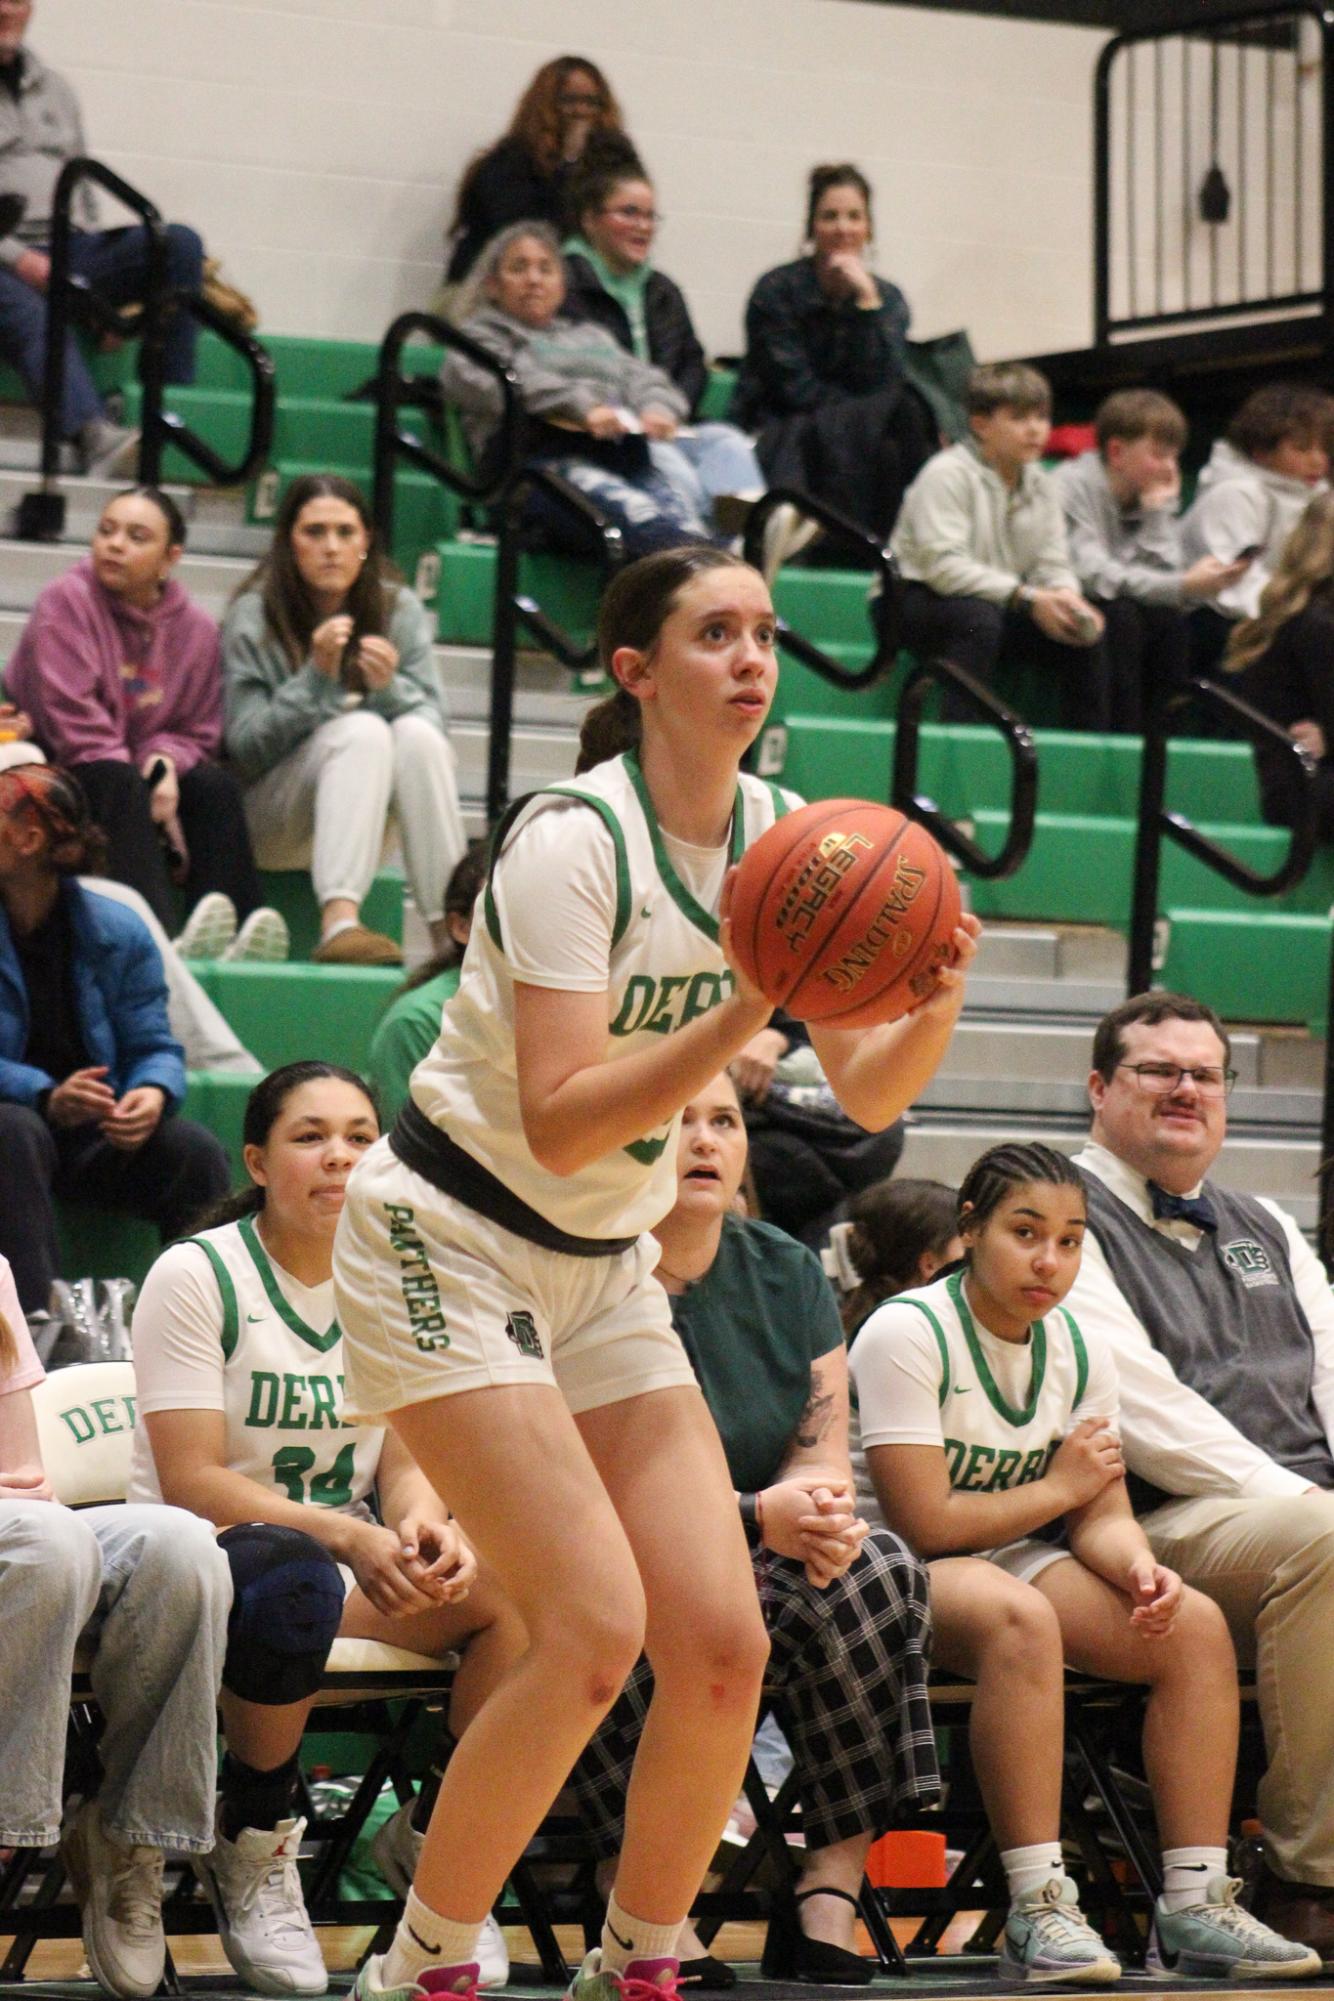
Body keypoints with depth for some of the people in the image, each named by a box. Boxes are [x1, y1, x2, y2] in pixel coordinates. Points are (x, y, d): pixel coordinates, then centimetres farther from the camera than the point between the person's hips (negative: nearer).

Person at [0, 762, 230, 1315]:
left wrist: (153, 1094, -22)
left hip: (98, 1133, 3)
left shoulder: (117, 932, 3)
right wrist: (46, 1098, -28)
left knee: (195, 1150, -23)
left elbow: (154, 1047, 3)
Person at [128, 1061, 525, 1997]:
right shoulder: (195, 1277, -8)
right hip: (207, 1558, -5)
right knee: (292, 1582, -41)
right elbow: (191, 1482, -15)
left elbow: (405, 1464, 6)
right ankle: (254, 1848, -16)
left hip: (356, 1556, 5)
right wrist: (347, 1538, -29)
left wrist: (422, 1524, -20)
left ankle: (438, 1831, -5)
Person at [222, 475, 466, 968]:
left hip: (372, 812, 3)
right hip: (273, 824, -3)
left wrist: (391, 687, -24)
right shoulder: (252, 618, -8)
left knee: (416, 734, -27)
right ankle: (338, 923, -49)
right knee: (362, 730, -30)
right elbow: (245, 746, -14)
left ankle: (451, 931, -36)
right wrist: (316, 677, -25)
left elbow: (432, 720, -3)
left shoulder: (399, 609, 1)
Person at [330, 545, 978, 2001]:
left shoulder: (775, 839, 0)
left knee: (720, 1645, -6)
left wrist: (933, 1007, -19)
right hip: (446, 1244, -7)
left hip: (605, 1267, 7)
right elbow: (563, 1124, -27)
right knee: (595, 1626, -19)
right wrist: (755, 1002, -34)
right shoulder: (570, 840, -20)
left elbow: (866, 1093, 2)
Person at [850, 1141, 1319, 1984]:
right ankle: (1039, 1912, -41)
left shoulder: (1081, 1351, 5)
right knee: (1020, 1617, -39)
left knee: (1197, 1623, -16)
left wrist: (1140, 1567, -22)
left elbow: (1103, 1517, 2)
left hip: (1016, 1559, 7)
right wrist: (1060, 1486, -8)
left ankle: (1196, 1905, -19)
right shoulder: (907, 1335, -16)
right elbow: (924, 1522, -20)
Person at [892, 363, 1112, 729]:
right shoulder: (947, 475, -17)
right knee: (979, 617, -37)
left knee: (1086, 630, -9)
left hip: (1002, 606, 7)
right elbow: (943, 565, -27)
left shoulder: (1041, 485, 6)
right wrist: (1026, 598, -31)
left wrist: (1067, 597, -23)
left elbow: (1053, 564, 2)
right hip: (917, 600, -7)